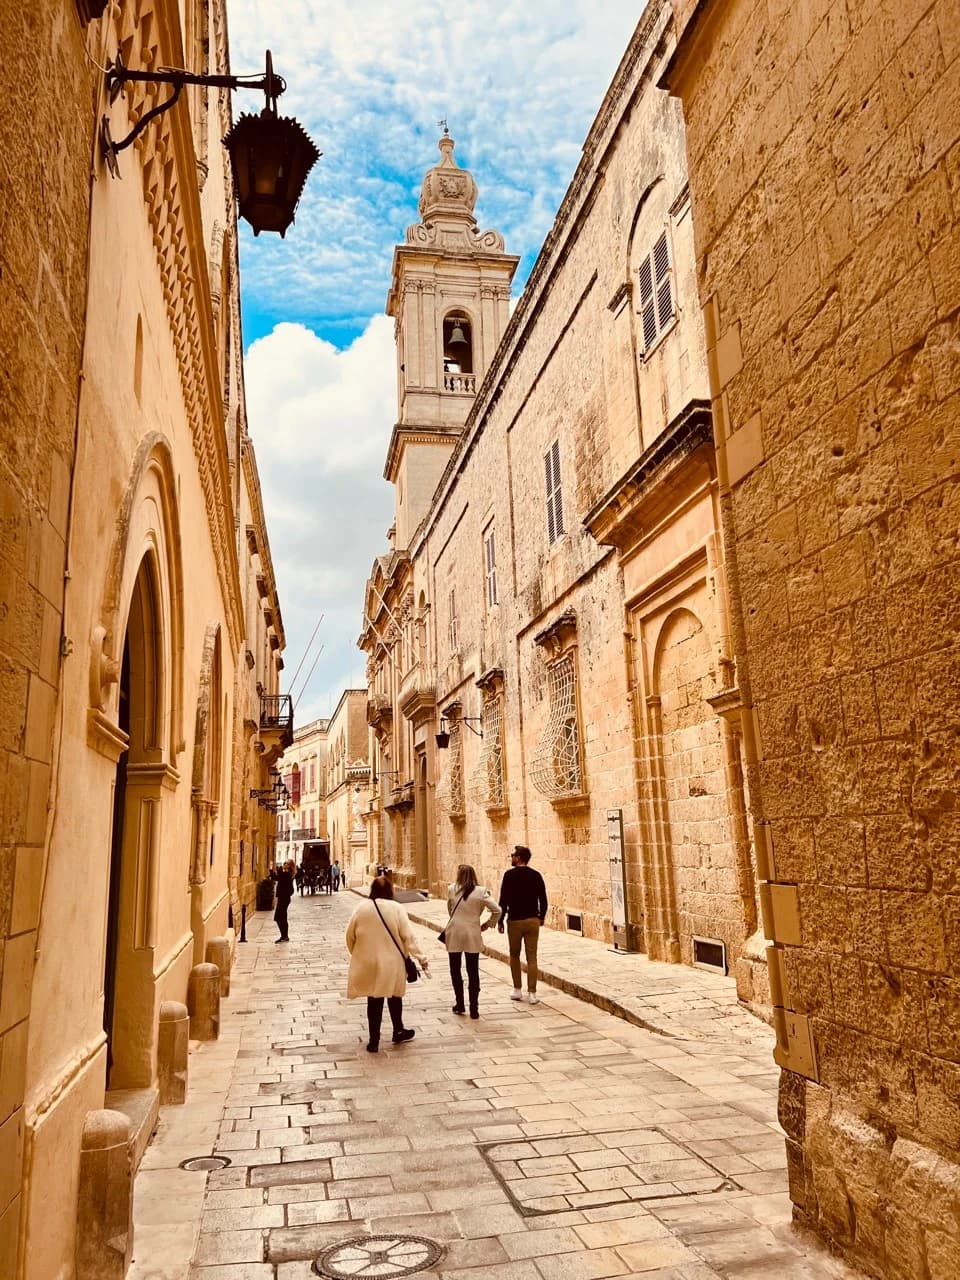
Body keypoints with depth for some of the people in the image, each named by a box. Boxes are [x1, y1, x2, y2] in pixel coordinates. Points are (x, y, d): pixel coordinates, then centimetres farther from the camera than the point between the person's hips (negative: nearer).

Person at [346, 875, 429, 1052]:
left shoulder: (362, 908, -5)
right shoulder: (396, 908, -10)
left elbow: (350, 935, 2)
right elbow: (408, 936, -12)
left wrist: (356, 954, 18)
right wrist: (420, 956, -6)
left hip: (368, 963, 1)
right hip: (392, 962, -1)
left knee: (374, 999, 10)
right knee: (394, 996, 19)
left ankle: (374, 1040, 14)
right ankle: (398, 1032, 33)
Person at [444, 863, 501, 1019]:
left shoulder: (451, 889, -5)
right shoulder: (481, 892, -6)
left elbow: (449, 909, 9)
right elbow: (497, 910, -10)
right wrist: (487, 924, 5)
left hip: (454, 934, 0)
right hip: (472, 936, 0)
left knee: (455, 970, 16)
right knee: (473, 973, 7)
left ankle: (460, 1004, 23)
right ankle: (474, 1009, 8)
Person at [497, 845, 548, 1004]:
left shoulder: (510, 875, -9)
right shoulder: (536, 875, 1)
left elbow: (503, 900, -10)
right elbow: (543, 900, 3)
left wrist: (500, 920, -1)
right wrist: (541, 917, 18)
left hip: (514, 921, -2)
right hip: (532, 920, 2)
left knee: (514, 955, 14)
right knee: (531, 957, 5)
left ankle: (517, 990, 18)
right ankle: (532, 993, 3)